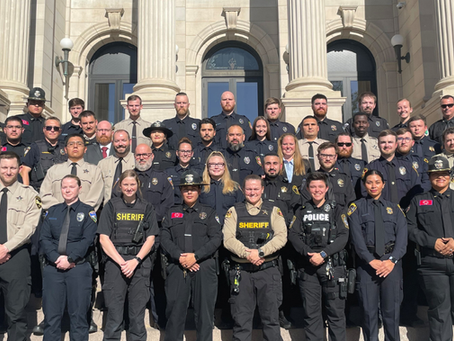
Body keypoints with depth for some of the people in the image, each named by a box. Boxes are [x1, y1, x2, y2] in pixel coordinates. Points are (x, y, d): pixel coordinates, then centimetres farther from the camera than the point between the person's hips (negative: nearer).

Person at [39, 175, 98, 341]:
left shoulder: (88, 211, 5)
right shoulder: (52, 211, 14)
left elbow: (87, 240, -6)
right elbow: (44, 238, 5)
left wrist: (69, 259, -15)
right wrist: (56, 258, -10)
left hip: (78, 268, -2)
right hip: (53, 268, 3)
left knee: (78, 315, 2)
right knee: (51, 315, 4)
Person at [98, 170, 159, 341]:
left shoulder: (147, 208, 11)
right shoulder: (111, 206, 7)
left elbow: (150, 239, 5)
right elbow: (103, 238, 0)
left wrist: (135, 261, -9)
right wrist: (121, 262, -9)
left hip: (140, 262, 1)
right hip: (115, 261, -1)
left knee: (137, 313, 4)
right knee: (114, 312, -1)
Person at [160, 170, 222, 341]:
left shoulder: (209, 213, 11)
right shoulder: (171, 213, 15)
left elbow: (216, 238, -1)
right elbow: (164, 239, 5)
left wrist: (196, 256, -13)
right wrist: (180, 257, -11)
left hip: (204, 268, -1)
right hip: (177, 268, 1)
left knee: (204, 312, 2)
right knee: (175, 311, 3)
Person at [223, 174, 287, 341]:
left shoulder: (274, 211, 7)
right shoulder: (234, 211, 7)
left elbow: (281, 237, -5)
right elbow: (228, 239, -3)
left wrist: (260, 252, -17)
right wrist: (247, 253, -17)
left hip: (268, 270, 0)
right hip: (241, 271, 1)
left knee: (271, 318, 5)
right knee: (241, 319, 6)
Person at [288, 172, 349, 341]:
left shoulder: (337, 210, 7)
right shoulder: (302, 211, 13)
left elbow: (343, 237, -5)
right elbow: (293, 234, 2)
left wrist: (323, 254, -15)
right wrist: (308, 253, -13)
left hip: (332, 265, -2)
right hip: (307, 266, 2)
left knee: (336, 311, 2)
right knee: (310, 312, 6)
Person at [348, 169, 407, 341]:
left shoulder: (394, 208, 13)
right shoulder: (357, 207, 6)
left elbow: (402, 236, 3)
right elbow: (356, 237, -4)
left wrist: (392, 260, -11)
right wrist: (371, 260, -13)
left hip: (391, 261, 2)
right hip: (366, 262, -1)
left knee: (392, 309, 2)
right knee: (369, 309, 0)